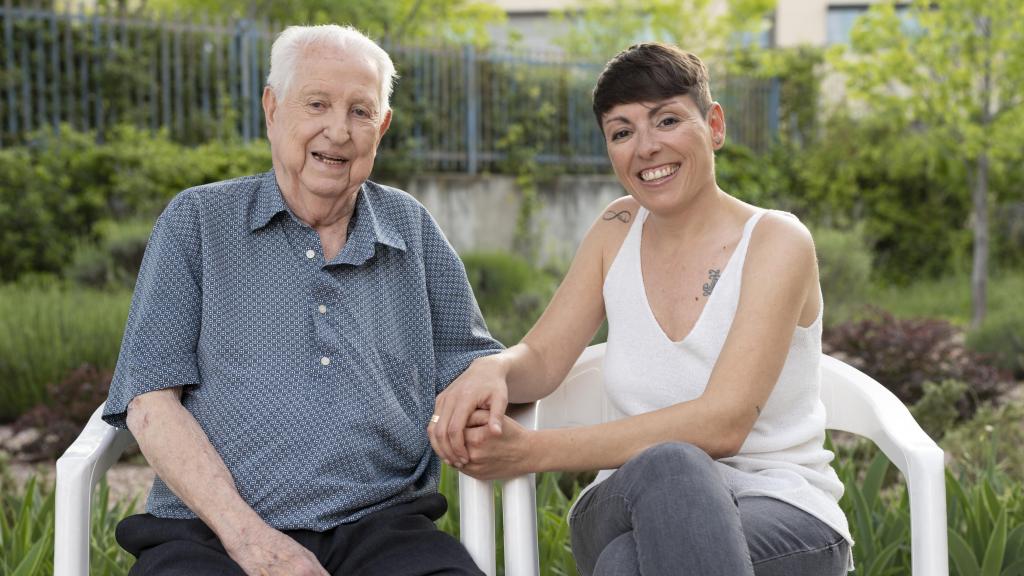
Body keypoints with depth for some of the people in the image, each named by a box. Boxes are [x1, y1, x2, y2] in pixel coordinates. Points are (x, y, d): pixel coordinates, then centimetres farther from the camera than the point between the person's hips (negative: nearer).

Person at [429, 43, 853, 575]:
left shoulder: (775, 241, -8)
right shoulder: (618, 230, 10)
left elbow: (723, 423, -19)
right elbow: (541, 358, 7)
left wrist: (532, 451, -24)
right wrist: (490, 369, -20)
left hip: (782, 514, -4)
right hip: (634, 505, 4)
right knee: (665, 466, -34)